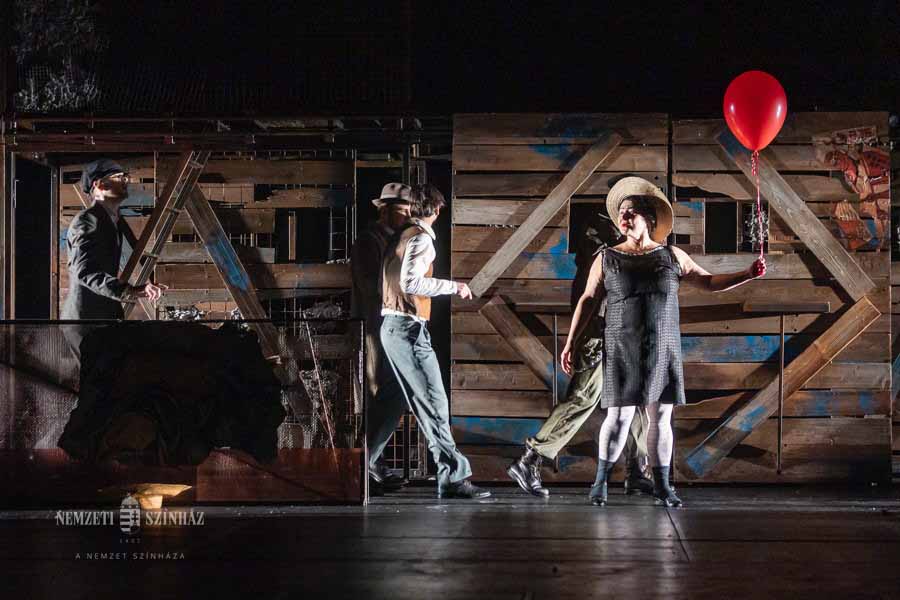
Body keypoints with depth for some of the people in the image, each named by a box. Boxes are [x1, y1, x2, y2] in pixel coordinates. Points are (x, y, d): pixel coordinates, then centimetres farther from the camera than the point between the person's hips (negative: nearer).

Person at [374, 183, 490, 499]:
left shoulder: (401, 235, 14)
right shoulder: (421, 238, -12)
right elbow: (410, 283, -23)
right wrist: (454, 286, -15)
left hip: (392, 326, 9)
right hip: (409, 328, -9)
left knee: (392, 403, 15)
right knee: (433, 403, -8)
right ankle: (453, 477, -8)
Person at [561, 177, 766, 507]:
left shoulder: (672, 257, 7)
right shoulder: (607, 259, 4)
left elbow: (710, 282, 12)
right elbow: (588, 301, 3)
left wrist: (748, 274, -1)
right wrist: (571, 342, -2)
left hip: (662, 350, 2)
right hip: (623, 350, -2)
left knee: (661, 417, 3)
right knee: (619, 417, -6)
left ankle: (661, 486, 10)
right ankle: (600, 482, 7)